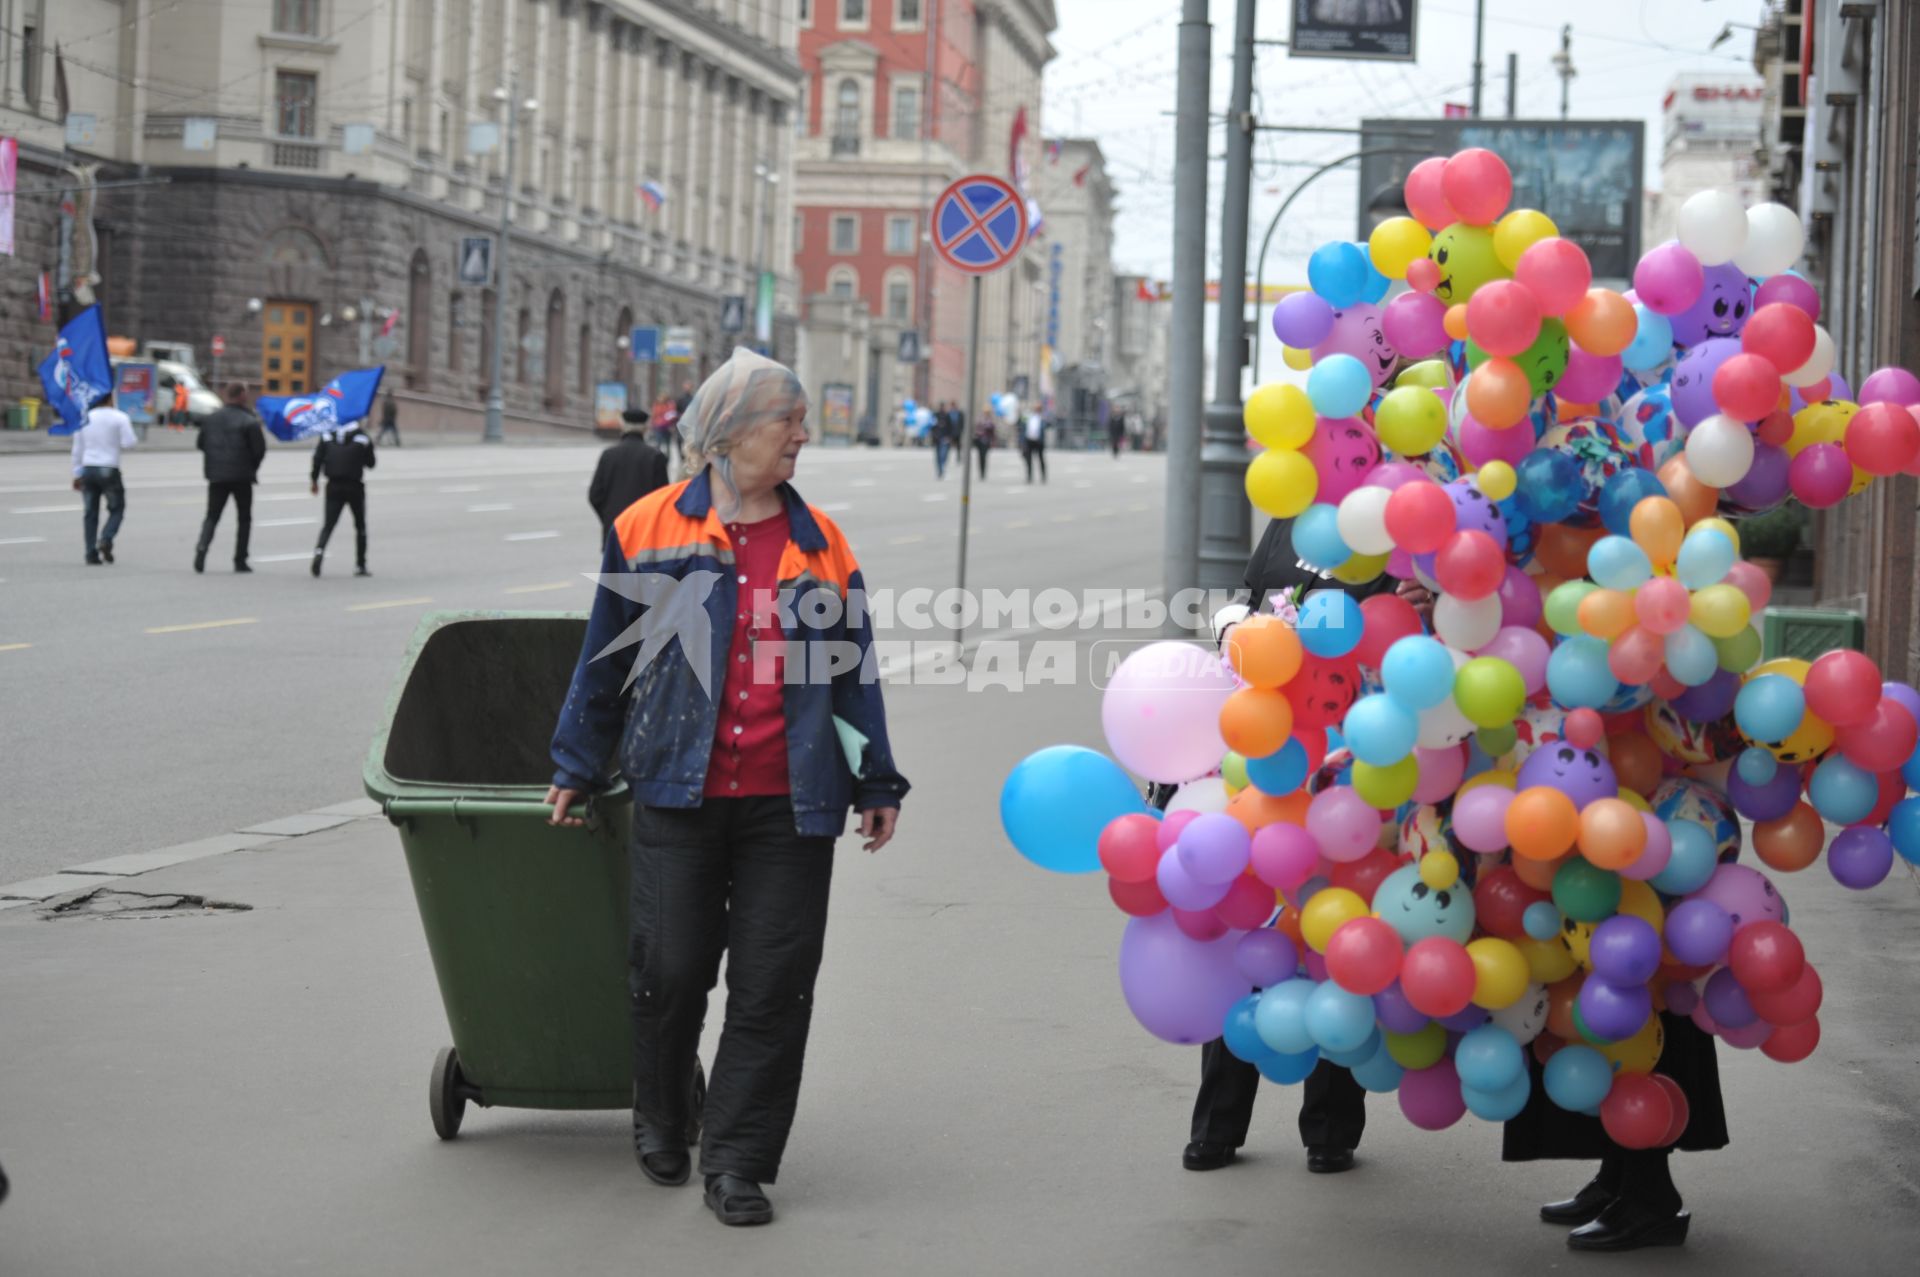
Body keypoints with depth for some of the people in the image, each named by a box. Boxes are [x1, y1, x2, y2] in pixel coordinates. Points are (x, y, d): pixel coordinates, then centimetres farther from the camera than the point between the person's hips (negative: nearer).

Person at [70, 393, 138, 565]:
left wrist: (77, 474, 14)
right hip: (109, 470, -4)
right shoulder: (119, 418, -5)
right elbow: (128, 443, -12)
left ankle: (91, 554, 3)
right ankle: (106, 539, -13)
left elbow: (77, 449, 9)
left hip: (88, 469, 4)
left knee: (90, 513, 7)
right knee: (116, 508, 11)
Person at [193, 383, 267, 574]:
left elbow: (200, 443, 10)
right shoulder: (249, 422, -10)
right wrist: (252, 468, 6)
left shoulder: (213, 419, 5)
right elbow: (260, 449, -13)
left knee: (212, 516, 8)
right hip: (242, 476, -3)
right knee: (244, 518, 9)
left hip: (217, 476, 3)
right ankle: (240, 560, 6)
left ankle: (202, 547, -18)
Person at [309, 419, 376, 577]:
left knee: (328, 523, 3)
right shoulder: (362, 438, -4)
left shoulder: (327, 435, 3)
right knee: (360, 525, 13)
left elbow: (317, 458, -1)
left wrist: (314, 480, 8)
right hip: (355, 487, -2)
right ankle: (360, 565, 12)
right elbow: (370, 463, 2)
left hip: (334, 486, 2)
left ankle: (319, 550, -27)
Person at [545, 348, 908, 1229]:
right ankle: (660, 1121, 29)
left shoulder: (820, 543, 8)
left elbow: (852, 670, 13)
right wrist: (576, 769, 12)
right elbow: (606, 659, 9)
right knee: (670, 968, 3)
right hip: (679, 794, -1)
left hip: (790, 805, 2)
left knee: (773, 985, 0)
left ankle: (737, 1162, 9)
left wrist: (876, 783, 11)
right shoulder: (649, 529, 2)